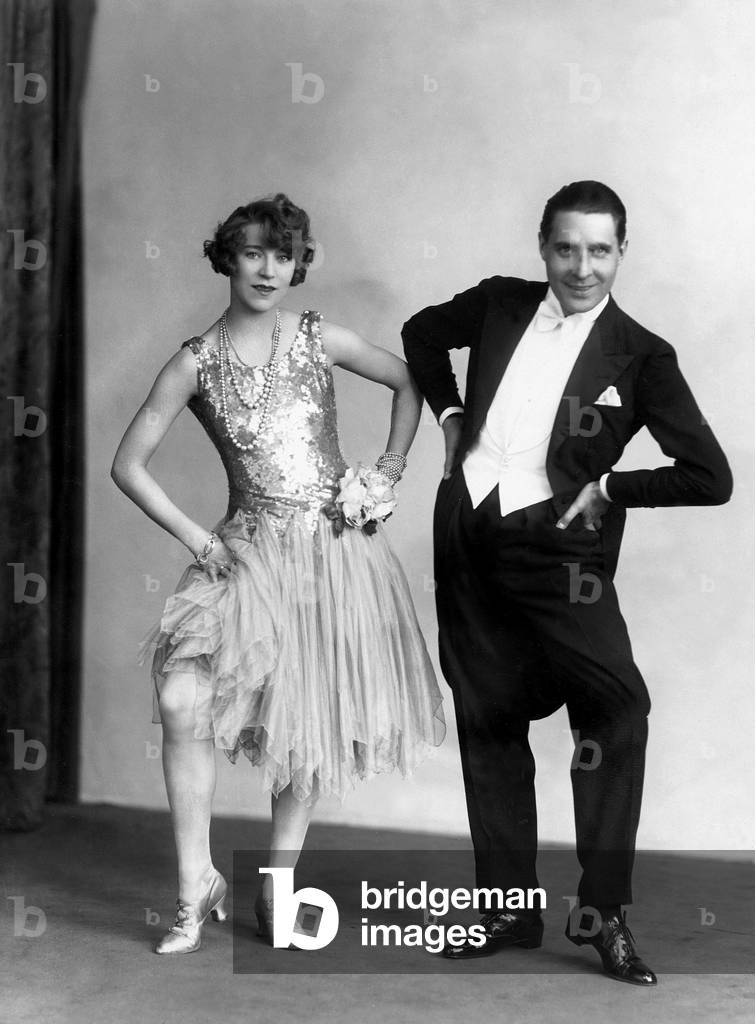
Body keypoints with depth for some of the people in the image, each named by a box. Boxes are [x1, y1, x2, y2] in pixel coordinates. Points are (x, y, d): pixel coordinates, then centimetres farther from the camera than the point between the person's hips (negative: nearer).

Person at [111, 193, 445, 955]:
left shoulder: (319, 339, 1)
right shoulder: (195, 364, -2)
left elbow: (409, 383, 14)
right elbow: (128, 465, 0)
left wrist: (388, 472, 6)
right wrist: (196, 538, -4)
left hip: (337, 546, 1)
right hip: (251, 551, -1)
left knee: (312, 721, 5)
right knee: (183, 700, -17)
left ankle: (277, 886, 21)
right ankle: (197, 886, -2)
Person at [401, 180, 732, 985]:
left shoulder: (639, 356, -5)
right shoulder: (500, 304, 5)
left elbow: (709, 476, -7)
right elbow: (422, 332, 26)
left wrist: (608, 489, -6)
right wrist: (450, 415, 14)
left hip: (554, 550, -4)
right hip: (466, 539, 4)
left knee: (616, 706, -22)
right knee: (488, 722, 9)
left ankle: (602, 909, -11)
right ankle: (509, 908, 21)